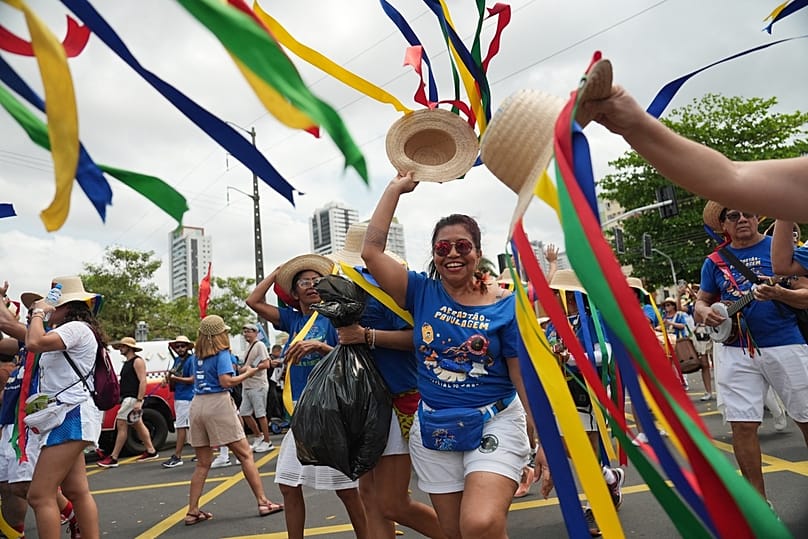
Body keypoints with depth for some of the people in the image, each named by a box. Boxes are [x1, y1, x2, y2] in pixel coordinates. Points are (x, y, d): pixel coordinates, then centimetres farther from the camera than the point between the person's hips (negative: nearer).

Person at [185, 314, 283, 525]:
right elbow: (225, 381, -15)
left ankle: (192, 511, 14)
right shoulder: (222, 353, -5)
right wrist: (248, 374, -2)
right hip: (217, 403, -6)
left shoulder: (199, 355, 14)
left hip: (197, 404, 7)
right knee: (245, 454, 1)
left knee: (203, 463, 14)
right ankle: (263, 502, 3)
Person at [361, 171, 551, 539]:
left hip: (495, 422, -3)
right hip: (434, 427, 3)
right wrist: (396, 187, -7)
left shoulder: (505, 305, -7)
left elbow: (527, 377, -5)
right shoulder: (422, 293, -1)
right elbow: (371, 251, -11)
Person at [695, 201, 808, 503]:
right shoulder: (714, 262, 7)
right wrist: (704, 312, -11)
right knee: (742, 425, 0)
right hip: (734, 351, 2)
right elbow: (701, 301, 13)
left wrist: (779, 294, -24)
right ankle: (759, 500, 14)